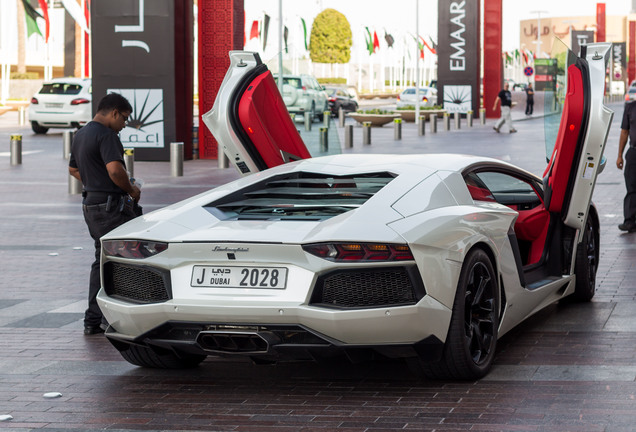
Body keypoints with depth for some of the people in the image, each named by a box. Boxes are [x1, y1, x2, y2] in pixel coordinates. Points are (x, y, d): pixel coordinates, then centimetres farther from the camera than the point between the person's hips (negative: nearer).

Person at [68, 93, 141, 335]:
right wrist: (131, 190, -11)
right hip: (111, 205, -10)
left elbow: (73, 169, 29)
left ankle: (93, 321, 15)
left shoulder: (81, 134, 17)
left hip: (90, 203, 10)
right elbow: (115, 170, -26)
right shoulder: (106, 135, -15)